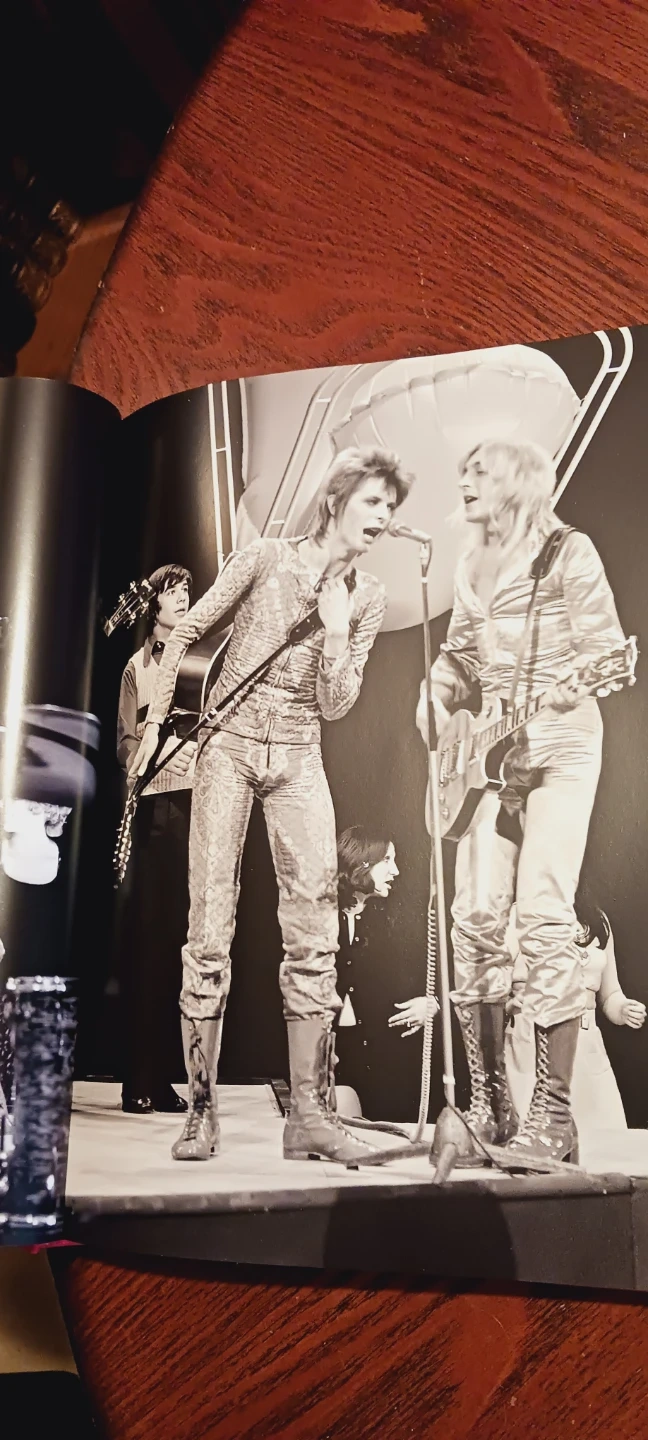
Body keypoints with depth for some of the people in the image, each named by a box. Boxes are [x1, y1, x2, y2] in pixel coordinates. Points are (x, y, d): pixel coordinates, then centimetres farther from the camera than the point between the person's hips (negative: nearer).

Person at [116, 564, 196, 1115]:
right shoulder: (137, 666, 13)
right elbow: (124, 743, 7)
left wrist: (199, 746, -7)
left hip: (196, 801, 2)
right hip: (153, 805, -2)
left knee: (179, 934, 0)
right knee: (146, 934, -3)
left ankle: (163, 1077, 6)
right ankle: (139, 1079, 2)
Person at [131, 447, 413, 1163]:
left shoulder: (368, 598, 5)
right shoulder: (267, 557, -3)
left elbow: (336, 704, 2)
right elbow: (187, 631, 4)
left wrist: (335, 627, -11)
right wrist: (155, 719, 2)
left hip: (298, 759, 3)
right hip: (229, 744, -3)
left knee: (315, 933, -4)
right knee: (210, 928, -4)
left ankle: (309, 1112, 3)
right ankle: (201, 1110, 6)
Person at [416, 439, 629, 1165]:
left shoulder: (568, 551, -2)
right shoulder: (472, 565, 17)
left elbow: (606, 650, -8)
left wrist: (569, 687, -26)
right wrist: (437, 700, 4)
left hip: (559, 744, -6)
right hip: (487, 748, 6)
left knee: (543, 916, -14)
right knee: (477, 915, -1)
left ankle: (553, 1116, -6)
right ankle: (488, 1103, 8)